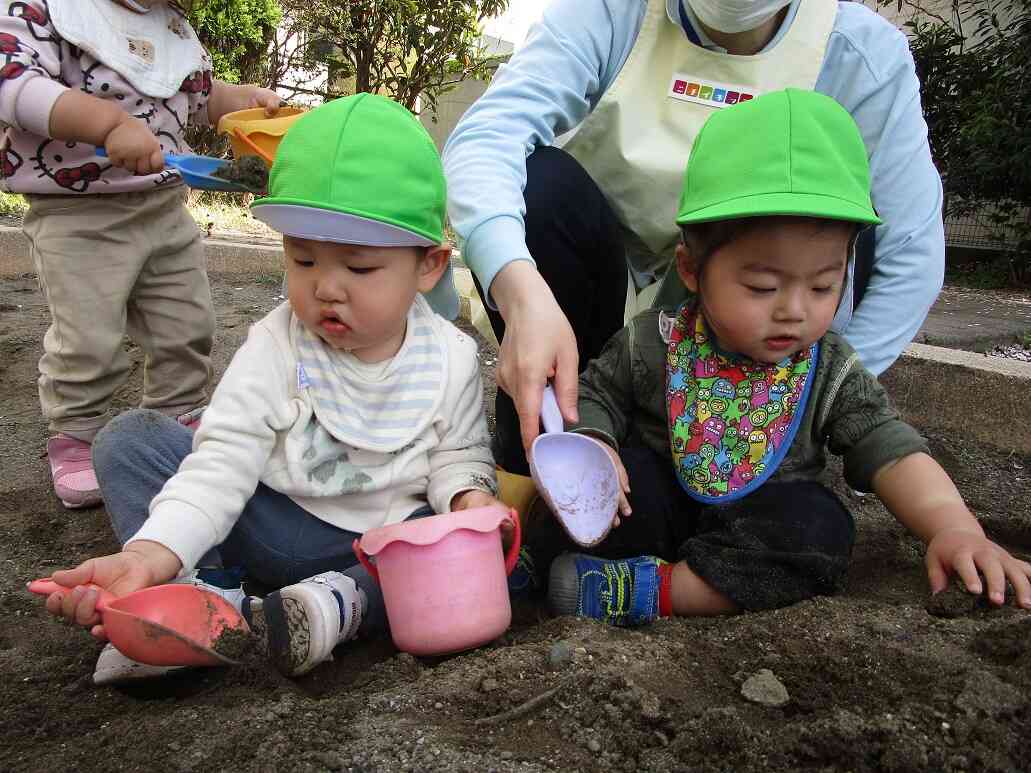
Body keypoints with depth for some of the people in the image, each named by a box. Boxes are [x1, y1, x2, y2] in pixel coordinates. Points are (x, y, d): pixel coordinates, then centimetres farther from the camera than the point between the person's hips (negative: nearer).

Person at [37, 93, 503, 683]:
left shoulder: (451, 358, -9)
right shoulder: (274, 349, -12)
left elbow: (459, 456, 3)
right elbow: (222, 464, -18)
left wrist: (469, 494, -22)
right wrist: (152, 554, -34)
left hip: (392, 534, 0)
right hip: (276, 530, 0)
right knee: (131, 438, -12)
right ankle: (201, 595, -29)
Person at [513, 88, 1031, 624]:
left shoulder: (831, 373, -9)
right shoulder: (654, 343, -11)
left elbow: (894, 455, -12)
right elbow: (596, 397, 1)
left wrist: (955, 528, -30)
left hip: (755, 526, 2)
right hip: (660, 505, -1)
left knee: (820, 530, -30)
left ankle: (655, 589, -31)